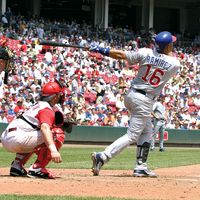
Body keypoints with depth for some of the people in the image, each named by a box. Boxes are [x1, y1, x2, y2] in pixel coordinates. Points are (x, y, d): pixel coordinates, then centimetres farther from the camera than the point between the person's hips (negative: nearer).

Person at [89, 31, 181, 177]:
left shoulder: (145, 53, -4)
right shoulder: (175, 64, -9)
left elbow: (121, 55, -4)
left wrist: (101, 50, 4)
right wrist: (170, 53, 26)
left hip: (131, 95, 6)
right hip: (145, 101, -6)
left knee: (147, 131, 21)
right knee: (132, 136, -3)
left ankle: (141, 167, 20)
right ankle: (103, 157, -19)